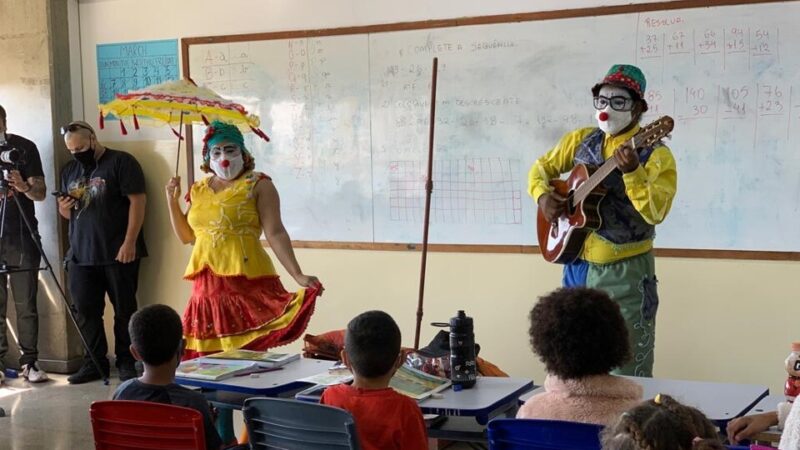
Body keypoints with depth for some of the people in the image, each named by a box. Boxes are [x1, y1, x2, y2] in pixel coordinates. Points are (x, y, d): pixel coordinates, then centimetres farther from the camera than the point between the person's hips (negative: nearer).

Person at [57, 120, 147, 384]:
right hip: (81, 255, 6)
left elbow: (137, 201, -10)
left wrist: (130, 242, -16)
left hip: (118, 253, -6)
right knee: (86, 312, 6)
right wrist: (64, 208, -3)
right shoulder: (69, 170, 16)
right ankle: (95, 362, 15)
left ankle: (126, 362, 11)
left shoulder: (121, 162, -4)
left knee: (124, 310, 2)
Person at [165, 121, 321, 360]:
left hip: (246, 280, -5)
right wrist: (172, 200, 9)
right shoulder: (199, 190, 14)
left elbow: (275, 233, -9)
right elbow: (186, 236, 20)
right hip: (207, 285, 5)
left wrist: (298, 275, -18)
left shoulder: (258, 185, -3)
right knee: (209, 355, 6)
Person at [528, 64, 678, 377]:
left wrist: (632, 172, -36)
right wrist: (542, 195, -3)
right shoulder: (580, 140, 7)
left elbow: (656, 212, -22)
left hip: (626, 272, -5)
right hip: (578, 265, 5)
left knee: (630, 374, -1)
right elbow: (542, 167, 17)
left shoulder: (656, 155, -10)